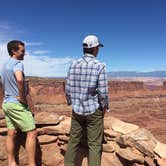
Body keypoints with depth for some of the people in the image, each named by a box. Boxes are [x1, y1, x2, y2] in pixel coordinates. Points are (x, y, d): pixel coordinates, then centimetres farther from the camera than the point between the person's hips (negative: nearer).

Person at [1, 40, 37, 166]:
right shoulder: (17, 63, -14)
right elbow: (19, 79, -36)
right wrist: (23, 98, -22)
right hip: (17, 104, -9)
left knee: (12, 133, 13)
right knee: (32, 132, -3)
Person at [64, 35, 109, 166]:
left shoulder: (73, 65, -1)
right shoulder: (99, 66, -13)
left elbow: (68, 89, 1)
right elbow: (103, 92, -14)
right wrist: (105, 107, 3)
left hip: (77, 110, 4)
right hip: (93, 111, -4)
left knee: (73, 141, 17)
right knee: (94, 145, 8)